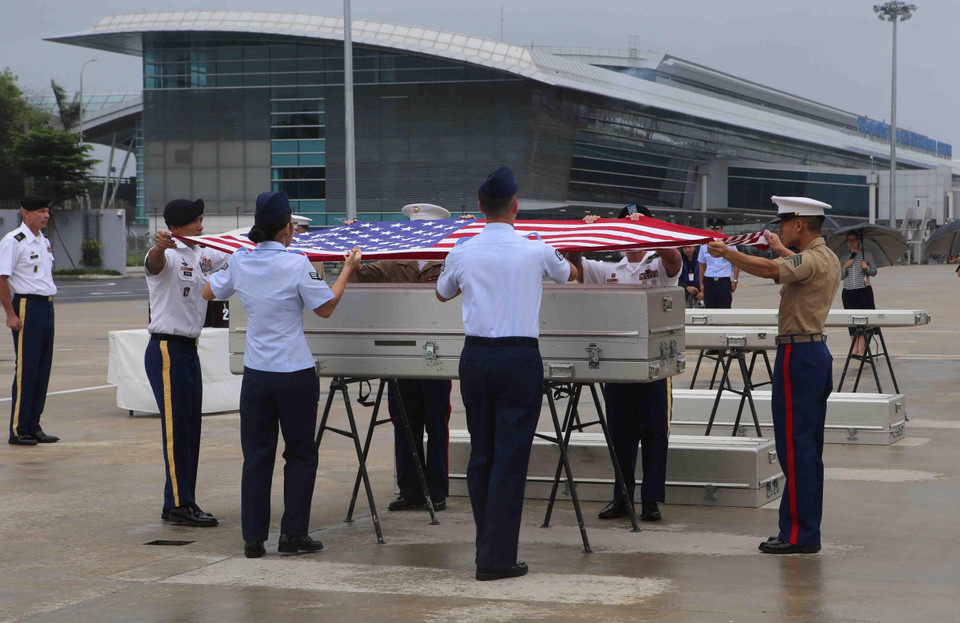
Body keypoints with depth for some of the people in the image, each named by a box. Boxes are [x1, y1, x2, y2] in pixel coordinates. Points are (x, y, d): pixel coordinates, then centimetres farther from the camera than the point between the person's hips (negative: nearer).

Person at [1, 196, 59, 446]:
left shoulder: (44, 242, 15)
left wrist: (49, 306, 17)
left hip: (47, 306, 8)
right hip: (26, 306, -8)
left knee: (42, 369, 9)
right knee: (25, 370, -6)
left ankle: (33, 427, 17)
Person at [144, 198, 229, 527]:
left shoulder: (204, 254, 12)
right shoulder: (168, 254, -13)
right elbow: (154, 263, -36)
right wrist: (160, 246, -59)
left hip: (188, 349, 9)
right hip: (166, 349, -9)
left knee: (191, 427, 10)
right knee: (176, 427, -6)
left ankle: (183, 502, 17)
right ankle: (178, 505, -1)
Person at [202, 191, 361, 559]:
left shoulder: (240, 262, 1)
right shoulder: (296, 264, -12)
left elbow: (209, 293, 17)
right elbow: (326, 308, -4)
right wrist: (348, 269, 7)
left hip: (256, 374, 4)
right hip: (295, 374, -4)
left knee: (256, 456, 8)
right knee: (300, 453, 9)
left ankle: (253, 539, 8)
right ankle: (293, 533, 8)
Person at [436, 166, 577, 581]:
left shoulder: (462, 253, 3)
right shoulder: (536, 251, -3)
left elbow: (443, 293, 24)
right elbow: (570, 274, 21)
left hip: (475, 357, 3)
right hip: (520, 358, -3)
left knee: (480, 454, 13)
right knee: (510, 457, -2)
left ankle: (486, 545, 19)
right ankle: (497, 557, -3)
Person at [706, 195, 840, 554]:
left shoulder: (811, 260, -16)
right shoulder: (827, 259, 15)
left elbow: (770, 270, -30)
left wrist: (726, 253, -23)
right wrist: (781, 248, 46)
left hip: (798, 355, -10)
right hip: (816, 352, 10)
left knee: (795, 447, -8)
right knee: (808, 448, 13)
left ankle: (799, 535, -6)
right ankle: (807, 529, 18)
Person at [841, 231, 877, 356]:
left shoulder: (866, 254, 5)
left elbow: (874, 272, 8)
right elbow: (841, 277, 13)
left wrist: (867, 268, -11)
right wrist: (845, 266, -5)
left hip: (863, 291, -3)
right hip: (848, 292, 3)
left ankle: (861, 350, -8)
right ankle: (854, 349, 5)